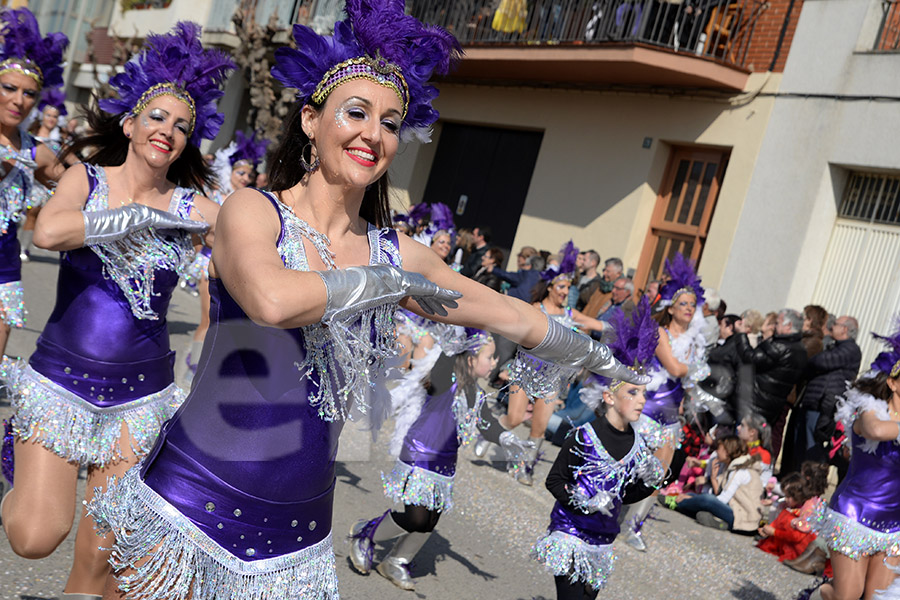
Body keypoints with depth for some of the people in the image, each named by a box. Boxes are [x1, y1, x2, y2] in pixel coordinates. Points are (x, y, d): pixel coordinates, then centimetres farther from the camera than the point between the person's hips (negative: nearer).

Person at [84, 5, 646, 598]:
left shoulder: (397, 255, 3)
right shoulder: (252, 211, -9)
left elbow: (518, 317, 17)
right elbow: (272, 300, -32)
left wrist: (600, 357, 29)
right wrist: (383, 283, -17)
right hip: (191, 508, -3)